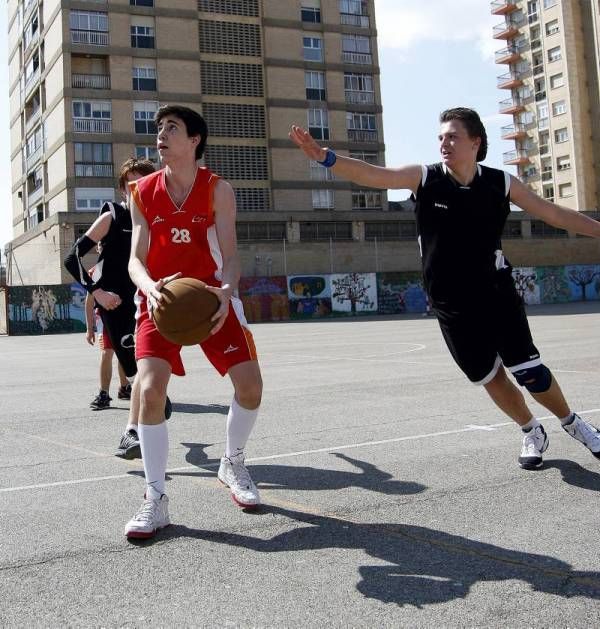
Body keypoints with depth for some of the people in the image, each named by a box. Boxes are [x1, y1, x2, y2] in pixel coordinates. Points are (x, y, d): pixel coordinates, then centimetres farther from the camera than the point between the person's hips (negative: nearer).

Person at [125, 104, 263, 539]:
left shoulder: (218, 190, -7)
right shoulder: (143, 193, -2)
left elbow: (229, 256, -13)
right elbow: (136, 259, -7)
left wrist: (226, 291, -36)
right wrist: (149, 288, -31)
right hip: (160, 299, 0)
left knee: (250, 385, -8)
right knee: (151, 389, -18)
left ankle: (233, 464, 22)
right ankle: (156, 500, -6)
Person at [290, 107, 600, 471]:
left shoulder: (501, 183, -6)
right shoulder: (424, 178, -7)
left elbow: (556, 214, 4)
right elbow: (370, 175, -16)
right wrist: (323, 156, -30)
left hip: (497, 294, -1)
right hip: (451, 305, 1)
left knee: (529, 372, -5)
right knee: (490, 377, 9)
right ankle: (532, 433, 33)